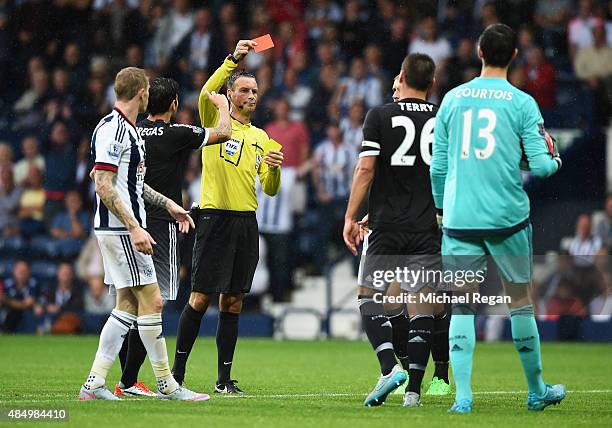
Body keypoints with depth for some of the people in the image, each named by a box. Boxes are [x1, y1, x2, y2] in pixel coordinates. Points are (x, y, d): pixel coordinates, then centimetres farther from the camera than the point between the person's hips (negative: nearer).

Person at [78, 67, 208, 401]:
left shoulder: (128, 130, 16)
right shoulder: (111, 130, -16)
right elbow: (104, 186, -21)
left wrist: (167, 203, 25)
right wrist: (134, 228, -25)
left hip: (126, 228, 11)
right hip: (119, 228, -11)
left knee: (128, 305, 9)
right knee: (151, 301, -7)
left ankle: (94, 383, 7)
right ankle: (166, 385, -1)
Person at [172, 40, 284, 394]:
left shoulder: (260, 137, 17)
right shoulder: (216, 121, 3)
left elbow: (270, 190, 15)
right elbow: (207, 93, -19)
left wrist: (274, 168, -6)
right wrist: (233, 60, -28)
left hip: (246, 221, 5)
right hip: (216, 216, -5)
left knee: (233, 302, 5)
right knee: (201, 298, -6)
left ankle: (224, 378, 9)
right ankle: (177, 371, 3)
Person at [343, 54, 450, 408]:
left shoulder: (380, 117, -1)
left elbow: (366, 169, -6)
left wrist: (351, 217, -1)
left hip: (386, 224, -2)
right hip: (428, 228, 2)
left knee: (370, 295, 6)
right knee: (421, 303, 3)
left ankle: (390, 367, -13)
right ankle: (414, 387, -2)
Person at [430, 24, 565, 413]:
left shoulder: (453, 99, 6)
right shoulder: (522, 103, -3)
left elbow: (438, 166, 9)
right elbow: (540, 165, -7)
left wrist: (441, 207, 24)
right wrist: (555, 161, 16)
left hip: (459, 218, 2)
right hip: (507, 217, -2)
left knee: (462, 306, 3)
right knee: (521, 301, 11)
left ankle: (463, 396, -8)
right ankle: (537, 392, 21)